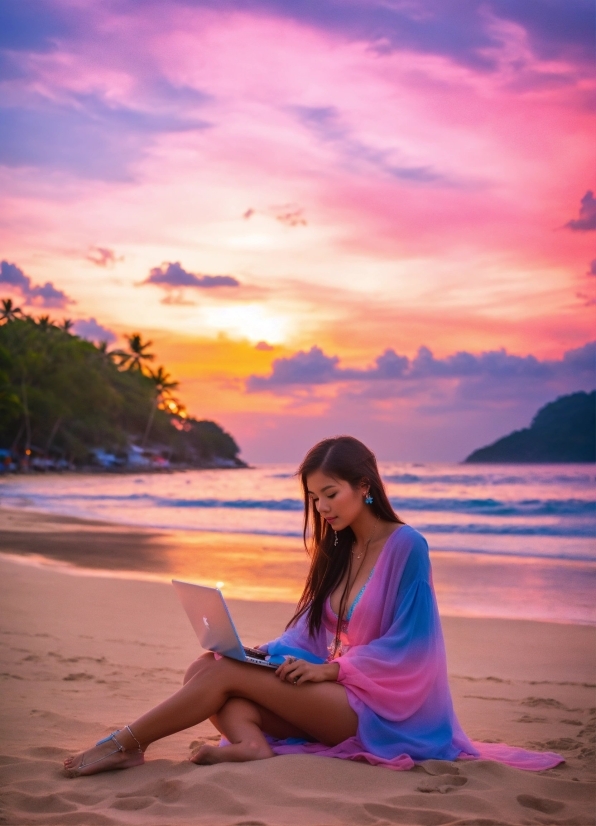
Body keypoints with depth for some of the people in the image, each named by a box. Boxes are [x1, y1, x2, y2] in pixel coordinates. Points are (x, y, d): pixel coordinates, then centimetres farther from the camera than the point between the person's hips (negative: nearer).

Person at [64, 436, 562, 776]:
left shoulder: (405, 546, -10)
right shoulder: (336, 551, 14)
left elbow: (409, 644, -15)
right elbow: (310, 630, 11)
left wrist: (332, 669, -17)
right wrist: (264, 656, -7)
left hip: (374, 708, -8)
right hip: (336, 690, 8)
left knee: (225, 673, -20)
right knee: (207, 667, -11)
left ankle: (126, 745, -14)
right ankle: (251, 744, -38)